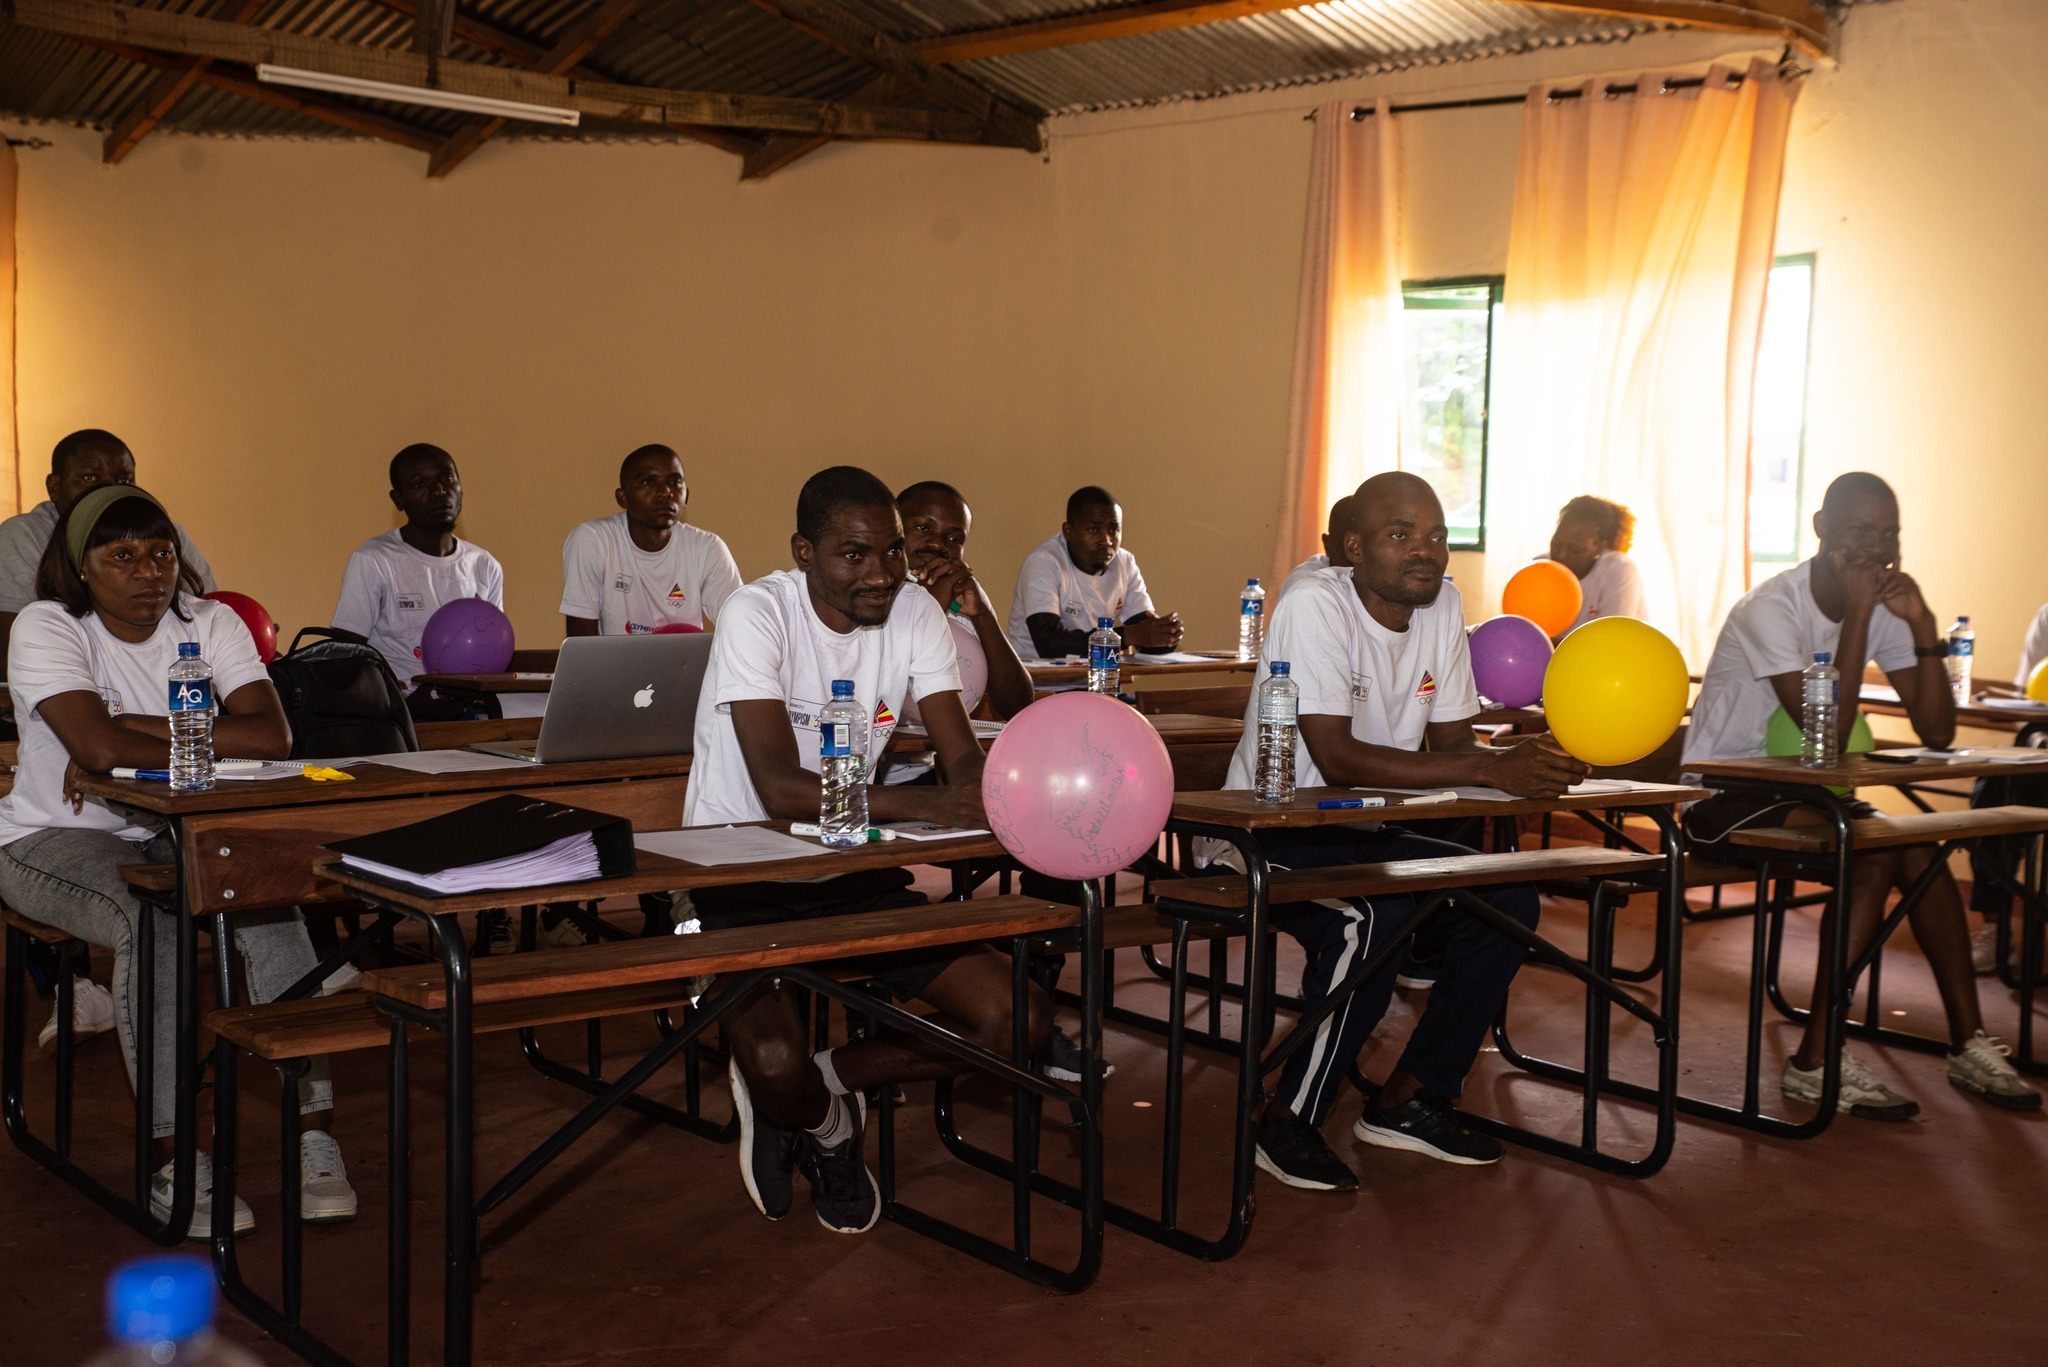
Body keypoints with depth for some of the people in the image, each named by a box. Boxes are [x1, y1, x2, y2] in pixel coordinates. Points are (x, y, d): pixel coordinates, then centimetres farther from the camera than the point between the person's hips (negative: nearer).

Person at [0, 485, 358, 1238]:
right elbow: (100, 746, -30)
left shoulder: (211, 623, -3)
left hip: (179, 833, 3)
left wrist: (132, 730, -21)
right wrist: (212, 742, -18)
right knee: (155, 928, -33)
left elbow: (274, 735, -20)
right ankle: (171, 1161, -26)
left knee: (273, 908, -27)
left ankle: (315, 1132, -24)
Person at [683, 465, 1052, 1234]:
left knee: (1021, 1022, -9)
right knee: (773, 1066, -30)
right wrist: (922, 804, -39)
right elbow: (782, 790, -27)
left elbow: (964, 760, -7)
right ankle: (826, 1121, 10)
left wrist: (981, 792, -32)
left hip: (854, 869, 5)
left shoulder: (914, 611, -3)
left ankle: (821, 1081, 9)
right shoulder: (758, 614, -18)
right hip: (740, 877, -5)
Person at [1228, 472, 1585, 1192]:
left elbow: (1451, 743, 2)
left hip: (1362, 834, 8)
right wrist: (1491, 767, -32)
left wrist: (1527, 758, -21)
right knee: (1377, 918, -32)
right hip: (1271, 838, -8)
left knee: (1509, 897, -6)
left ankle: (1404, 1101, 5)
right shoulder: (1314, 606, -21)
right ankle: (1289, 1123, -15)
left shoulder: (1442, 605, 2)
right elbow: (1337, 759, -29)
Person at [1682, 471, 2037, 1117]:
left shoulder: (1882, 607, 2)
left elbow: (1937, 732, -4)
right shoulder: (1771, 609, -20)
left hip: (1795, 788, 7)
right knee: (1874, 848, -26)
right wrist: (1858, 614, -28)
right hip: (1721, 798, -7)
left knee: (1919, 849, -15)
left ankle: (1968, 1042, -7)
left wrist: (1923, 627, -15)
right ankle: (1816, 1062, -23)